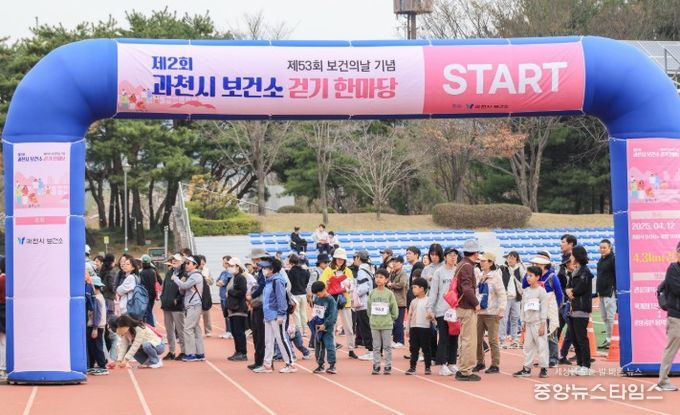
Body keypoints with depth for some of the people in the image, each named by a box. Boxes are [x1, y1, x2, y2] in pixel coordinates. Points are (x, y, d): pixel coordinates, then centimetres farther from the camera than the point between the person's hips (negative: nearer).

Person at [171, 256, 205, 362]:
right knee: (196, 330, 9)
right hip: (189, 306, 10)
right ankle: (200, 353, 10)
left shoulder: (196, 276, -9)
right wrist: (181, 282, -1)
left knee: (188, 329, -12)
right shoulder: (190, 276, 21)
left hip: (194, 306, -10)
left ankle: (190, 354, -12)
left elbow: (184, 286, -21)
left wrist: (175, 278, -5)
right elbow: (182, 291, 18)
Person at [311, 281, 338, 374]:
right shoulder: (316, 298, 7)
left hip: (327, 327, -7)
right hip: (317, 327, 7)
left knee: (329, 345, -10)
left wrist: (325, 325, -17)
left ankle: (332, 365, -7)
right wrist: (314, 319, 4)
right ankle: (320, 365, 18)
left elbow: (332, 315, -15)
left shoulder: (330, 300, -13)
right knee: (318, 346, 10)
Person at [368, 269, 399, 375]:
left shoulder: (389, 293, -5)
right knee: (376, 346, 7)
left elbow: (394, 309, 0)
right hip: (374, 325, 2)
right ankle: (376, 366, 12)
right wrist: (372, 318, 3)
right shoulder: (372, 293, 2)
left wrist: (391, 319, 1)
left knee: (387, 346, 4)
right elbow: (369, 308, 9)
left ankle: (388, 366, 9)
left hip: (387, 325, -2)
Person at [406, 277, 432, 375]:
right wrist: (408, 328, 12)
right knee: (413, 349, 6)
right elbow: (410, 315, 14)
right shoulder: (413, 302, 11)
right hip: (414, 328, 5)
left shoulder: (428, 301, -4)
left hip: (425, 328, -5)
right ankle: (412, 367, 9)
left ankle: (428, 367, 11)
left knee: (426, 349, 3)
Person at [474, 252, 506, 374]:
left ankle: (495, 365, 2)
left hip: (491, 313, -7)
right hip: (478, 312, 7)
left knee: (493, 340, -3)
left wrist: (501, 309, -19)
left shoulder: (495, 276, -7)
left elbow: (502, 294, -11)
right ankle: (480, 363, 22)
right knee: (477, 339, 9)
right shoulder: (479, 276, 11)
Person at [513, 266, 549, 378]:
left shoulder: (541, 291, -7)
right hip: (528, 323, 6)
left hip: (538, 323, -6)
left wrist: (543, 324, -13)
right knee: (528, 346, 7)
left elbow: (544, 308, -9)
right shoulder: (526, 291, 12)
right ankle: (527, 368, 10)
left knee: (541, 345, -4)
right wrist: (523, 322, 13)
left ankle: (544, 368, 1)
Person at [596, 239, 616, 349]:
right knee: (605, 318, 12)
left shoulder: (613, 260, -10)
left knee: (610, 317, -9)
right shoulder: (601, 260, 17)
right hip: (601, 293, 10)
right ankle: (608, 339, 17)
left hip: (610, 293, -9)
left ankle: (611, 339, -8)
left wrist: (614, 290, -17)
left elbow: (617, 277, -14)